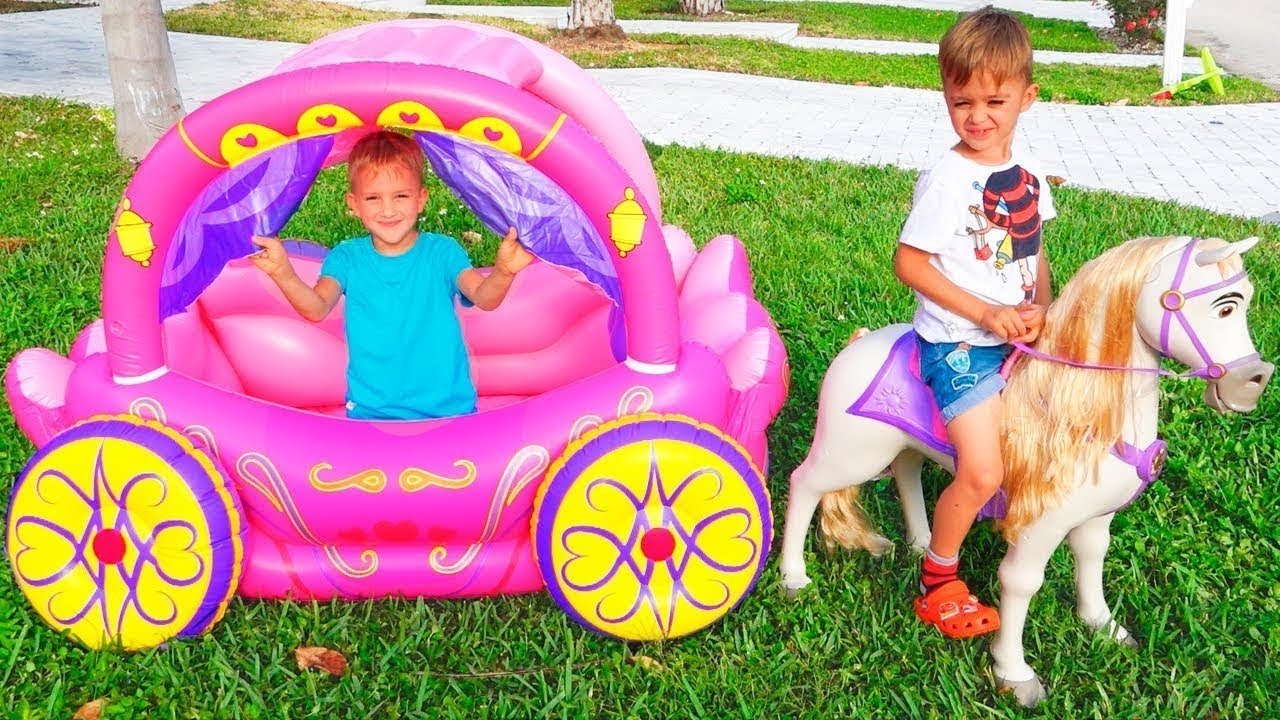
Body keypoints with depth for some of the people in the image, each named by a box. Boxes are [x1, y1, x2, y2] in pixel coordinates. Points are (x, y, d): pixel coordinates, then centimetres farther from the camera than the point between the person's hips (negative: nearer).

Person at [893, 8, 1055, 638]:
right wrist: (985, 313, -20)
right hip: (960, 345, -7)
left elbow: (1035, 251, 13)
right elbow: (908, 262, -16)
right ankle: (938, 583, 10)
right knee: (981, 476, -12)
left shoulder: (1027, 172, 3)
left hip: (1019, 335, 7)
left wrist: (1040, 307, -6)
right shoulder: (948, 180, -17)